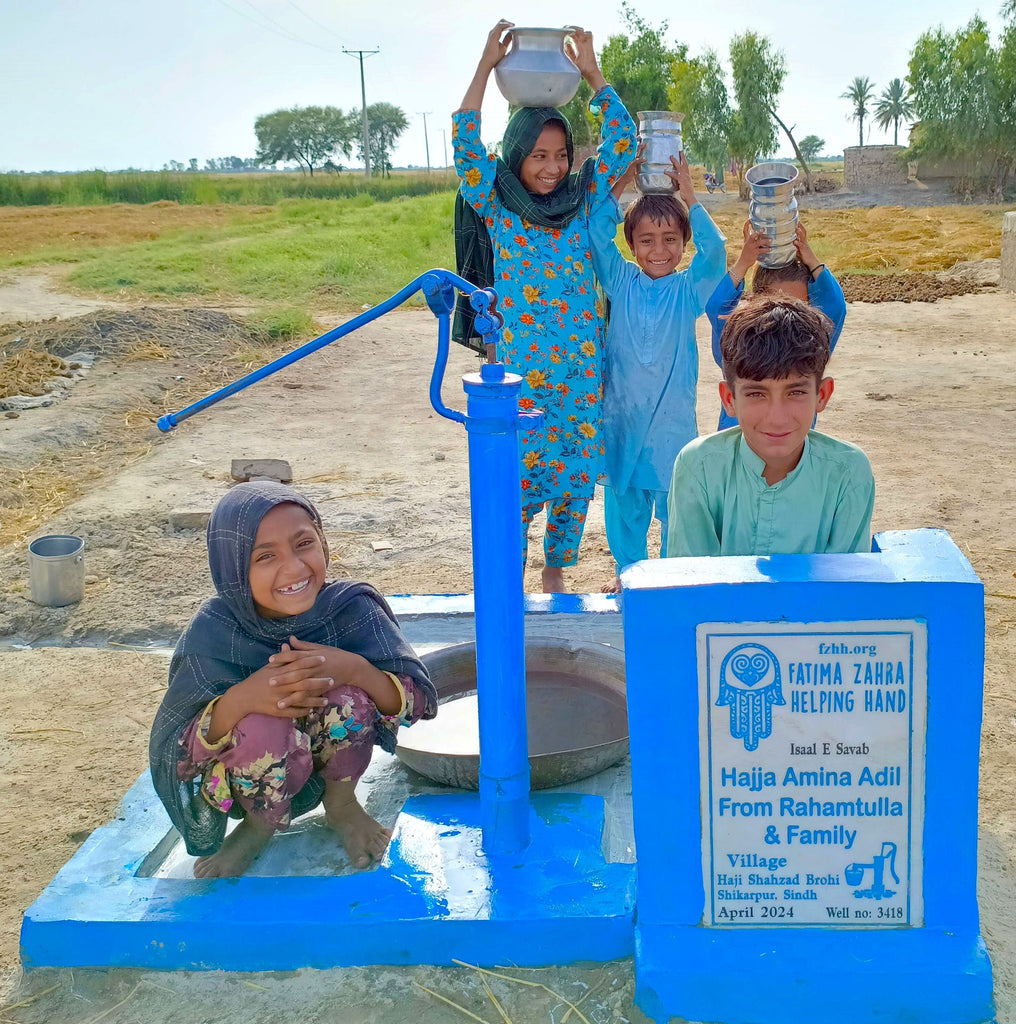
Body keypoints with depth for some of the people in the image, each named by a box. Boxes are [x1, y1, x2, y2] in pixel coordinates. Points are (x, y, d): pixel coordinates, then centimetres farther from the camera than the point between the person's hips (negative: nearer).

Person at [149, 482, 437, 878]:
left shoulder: (350, 608, -21)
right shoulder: (214, 632, -24)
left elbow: (421, 700, -20)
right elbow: (174, 755, -23)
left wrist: (353, 669, -40)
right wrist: (239, 699, -42)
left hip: (328, 765, 1)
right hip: (247, 783, -1)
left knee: (349, 693, -29)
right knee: (263, 726, -35)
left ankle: (341, 804, 4)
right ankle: (259, 824, 2)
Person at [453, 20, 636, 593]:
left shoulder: (584, 200, 8)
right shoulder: (497, 207, 1)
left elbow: (623, 141, 4)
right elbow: (465, 144, -10)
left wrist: (592, 72, 1)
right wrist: (486, 66, -10)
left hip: (583, 367, 3)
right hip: (519, 367, -3)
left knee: (577, 474, 6)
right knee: (520, 476, -2)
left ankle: (557, 571, 25)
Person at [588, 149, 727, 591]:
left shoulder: (689, 288, -1)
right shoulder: (621, 282, 2)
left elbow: (713, 249, -17)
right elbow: (597, 231, -7)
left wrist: (688, 195, -15)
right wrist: (625, 179, -9)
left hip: (673, 418, -2)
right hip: (621, 415, 2)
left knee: (674, 499, 6)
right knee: (623, 497, 14)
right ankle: (627, 568, 32)